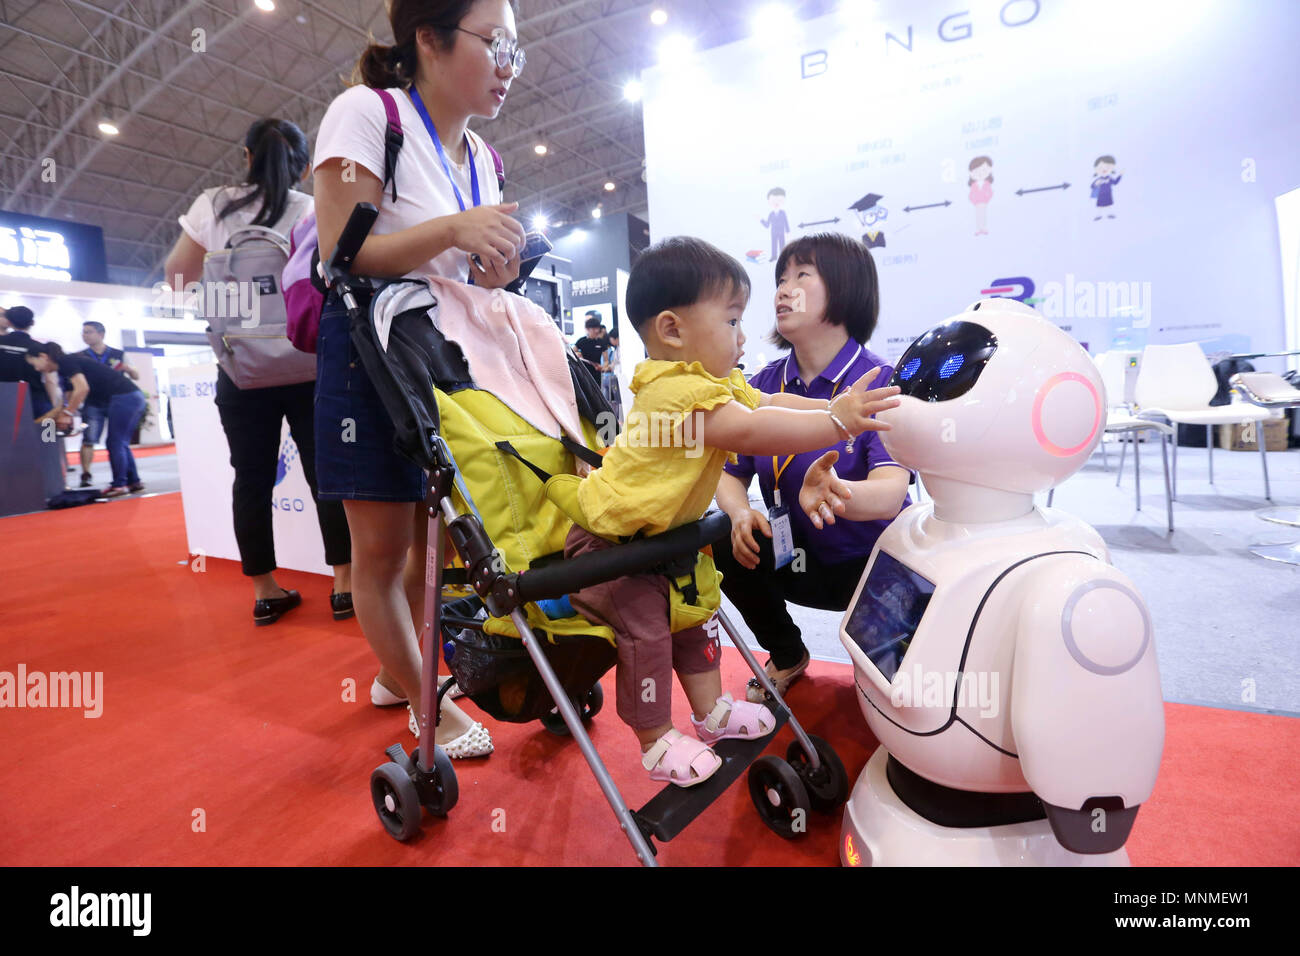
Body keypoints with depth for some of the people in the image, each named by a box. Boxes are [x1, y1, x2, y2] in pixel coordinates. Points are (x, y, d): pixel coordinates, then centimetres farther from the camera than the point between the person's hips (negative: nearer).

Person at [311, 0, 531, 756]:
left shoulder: (483, 156, 11)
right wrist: (452, 228, -27)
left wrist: (497, 271, -8)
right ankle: (428, 706, 20)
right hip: (372, 358, -6)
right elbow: (341, 257, -16)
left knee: (435, 539, 11)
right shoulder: (366, 112, -8)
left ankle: (396, 673, 34)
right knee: (383, 549, 0)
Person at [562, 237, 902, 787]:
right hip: (609, 536, -10)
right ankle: (656, 742, 13)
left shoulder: (715, 380, 2)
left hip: (657, 533, 10)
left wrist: (833, 407, -13)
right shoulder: (678, 390, -32)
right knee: (645, 630, -7)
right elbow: (748, 431, -42)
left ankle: (710, 710, 32)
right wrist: (837, 423, -41)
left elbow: (766, 403, 0)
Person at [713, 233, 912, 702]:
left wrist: (836, 493, -56)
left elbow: (890, 491, -32)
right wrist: (741, 513, -26)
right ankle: (786, 655, 7)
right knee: (722, 544, -22)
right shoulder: (764, 385, -2)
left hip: (876, 561, -4)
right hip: (798, 558, 4)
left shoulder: (880, 381, -18)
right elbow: (730, 473, -2)